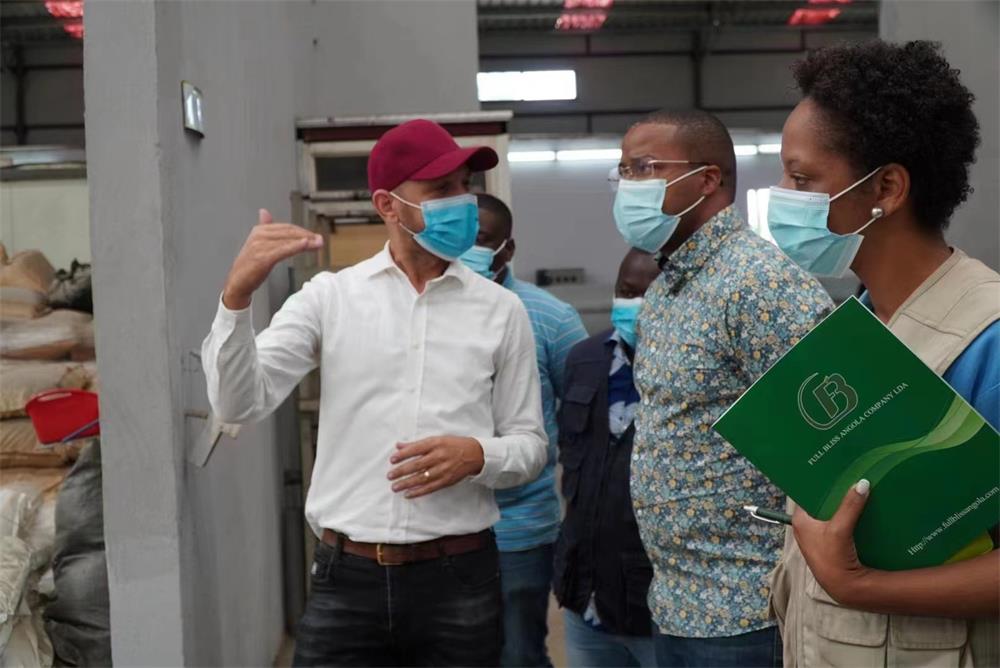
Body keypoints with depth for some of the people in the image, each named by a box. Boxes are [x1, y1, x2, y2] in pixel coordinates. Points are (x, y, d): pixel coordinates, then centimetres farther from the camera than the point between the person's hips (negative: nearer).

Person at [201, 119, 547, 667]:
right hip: (346, 579, 0)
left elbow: (529, 444, 6)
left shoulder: (500, 310, 2)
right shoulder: (329, 296, 1)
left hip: (458, 580, 1)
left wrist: (478, 455, -15)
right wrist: (237, 296, -22)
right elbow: (239, 404, -7)